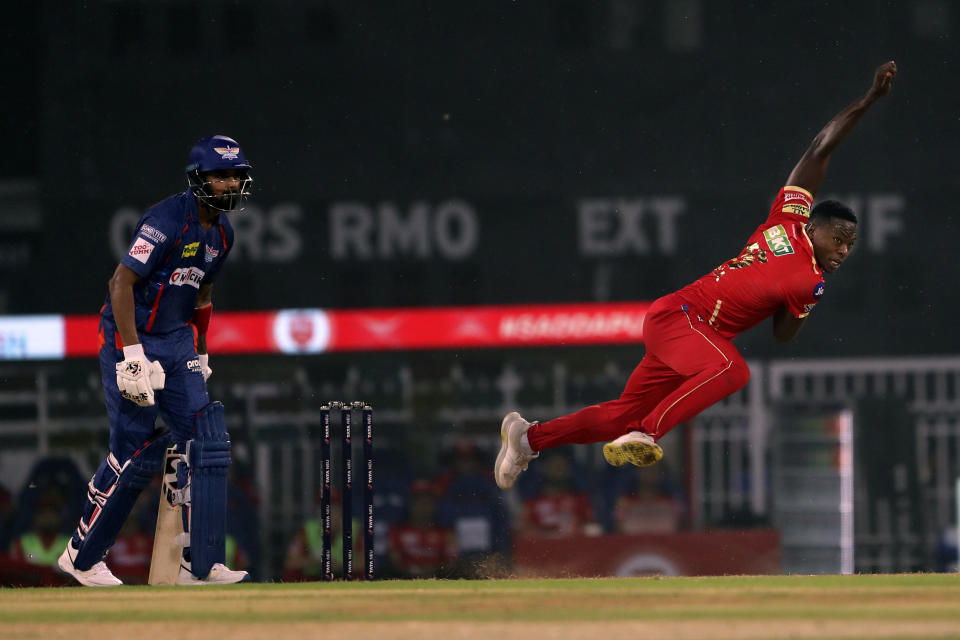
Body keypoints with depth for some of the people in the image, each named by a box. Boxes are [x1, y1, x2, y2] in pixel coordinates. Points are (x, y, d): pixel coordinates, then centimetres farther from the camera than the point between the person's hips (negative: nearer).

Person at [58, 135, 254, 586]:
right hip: (132, 337, -8)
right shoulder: (167, 222, -19)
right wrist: (132, 355, -27)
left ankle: (201, 565, -4)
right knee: (137, 449, -9)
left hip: (177, 342, 8)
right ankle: (81, 557, 8)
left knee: (206, 441, -4)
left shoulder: (221, 231, 8)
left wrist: (201, 351, 21)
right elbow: (123, 283, -23)